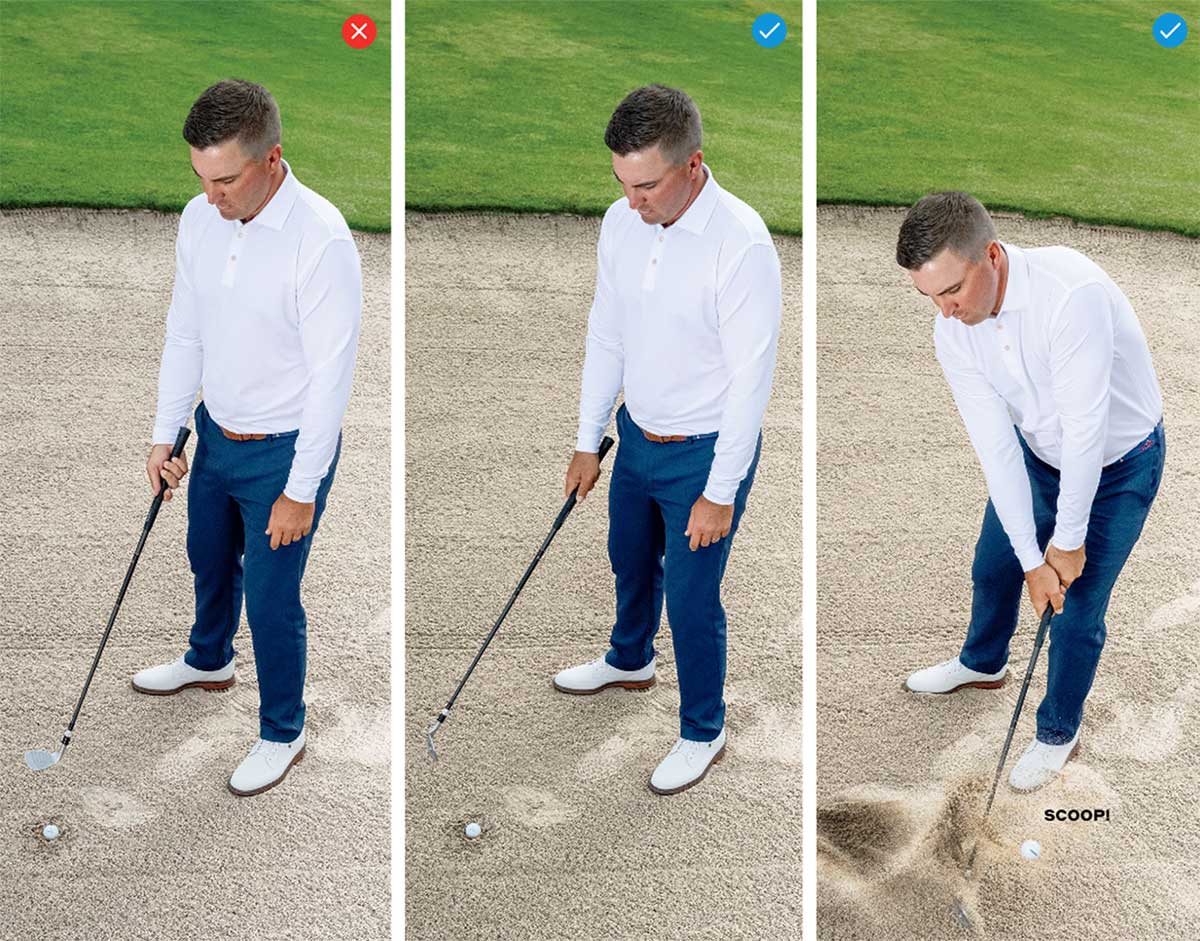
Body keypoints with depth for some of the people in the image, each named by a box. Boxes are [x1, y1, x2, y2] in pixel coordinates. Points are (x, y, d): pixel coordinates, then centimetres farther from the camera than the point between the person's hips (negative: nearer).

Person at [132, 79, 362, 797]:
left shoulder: (322, 239, -29)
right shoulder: (200, 219, -7)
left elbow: (331, 376, -24)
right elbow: (185, 334, 6)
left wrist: (301, 490, -21)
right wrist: (166, 434, 7)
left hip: (283, 451, -7)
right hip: (216, 434, 7)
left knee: (270, 599, 5)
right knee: (210, 560, 28)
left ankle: (283, 733, 28)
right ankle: (210, 660, 56)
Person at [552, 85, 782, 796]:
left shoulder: (742, 243, -29)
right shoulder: (621, 223, -7)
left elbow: (751, 379, -24)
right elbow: (607, 337, 5)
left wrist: (720, 492, -21)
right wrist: (589, 438, 9)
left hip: (704, 452, -7)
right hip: (637, 435, 7)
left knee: (691, 598, 4)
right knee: (631, 561, 27)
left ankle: (704, 733, 27)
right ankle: (630, 660, 56)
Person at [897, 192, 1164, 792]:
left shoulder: (1072, 291, -40)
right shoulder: (953, 332, -19)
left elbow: (1085, 429, -35)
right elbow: (996, 446, -18)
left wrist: (1068, 541, -25)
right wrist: (1032, 558, -20)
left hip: (1118, 464, -5)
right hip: (1036, 453, 6)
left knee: (1076, 613, 1)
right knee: (994, 564, 21)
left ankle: (1058, 733, 26)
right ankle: (982, 663, 52)